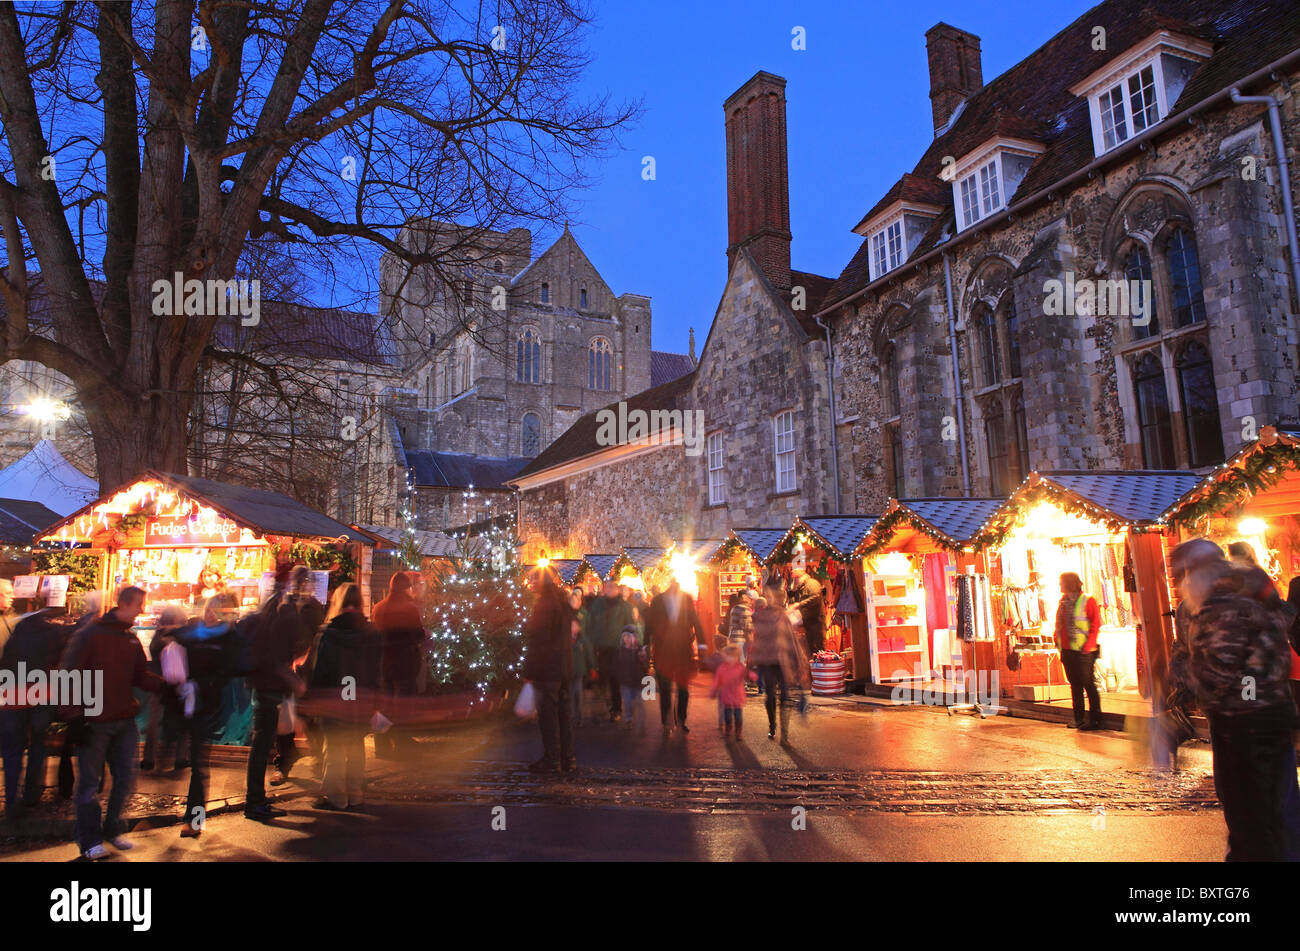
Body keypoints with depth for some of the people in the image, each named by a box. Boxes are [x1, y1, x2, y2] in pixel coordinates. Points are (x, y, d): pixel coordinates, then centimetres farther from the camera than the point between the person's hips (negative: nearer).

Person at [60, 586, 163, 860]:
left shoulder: (132, 640, 10)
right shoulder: (91, 634, -9)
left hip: (125, 720, 6)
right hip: (93, 721, -6)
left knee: (126, 776, 9)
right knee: (90, 780, 4)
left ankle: (113, 828, 26)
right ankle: (90, 840, 16)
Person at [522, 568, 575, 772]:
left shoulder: (543, 605, -15)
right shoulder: (564, 604, 10)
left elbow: (537, 640, -16)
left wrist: (530, 670, -12)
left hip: (547, 668, -8)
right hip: (565, 667, 8)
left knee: (547, 713, -1)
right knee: (564, 710, 13)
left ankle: (551, 759, 3)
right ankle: (568, 757, 18)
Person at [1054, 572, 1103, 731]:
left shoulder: (1088, 602, -7)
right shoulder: (1063, 603, 13)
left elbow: (1095, 625, -11)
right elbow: (1059, 626, 20)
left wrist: (1087, 647, -16)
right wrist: (1058, 643, 12)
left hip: (1082, 652, -7)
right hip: (1067, 651, 7)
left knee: (1088, 685, -3)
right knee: (1075, 686, 12)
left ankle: (1095, 720, 3)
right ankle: (1078, 719, 18)